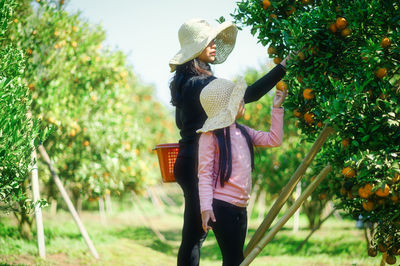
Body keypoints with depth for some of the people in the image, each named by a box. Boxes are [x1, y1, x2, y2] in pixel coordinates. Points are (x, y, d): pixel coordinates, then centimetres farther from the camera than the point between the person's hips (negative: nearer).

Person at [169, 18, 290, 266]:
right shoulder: (199, 83, -17)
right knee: (194, 235, -6)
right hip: (198, 165, -10)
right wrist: (283, 66, -25)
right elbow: (247, 94, -26)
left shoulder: (184, 82, 14)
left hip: (188, 162, 10)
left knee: (194, 234, 13)